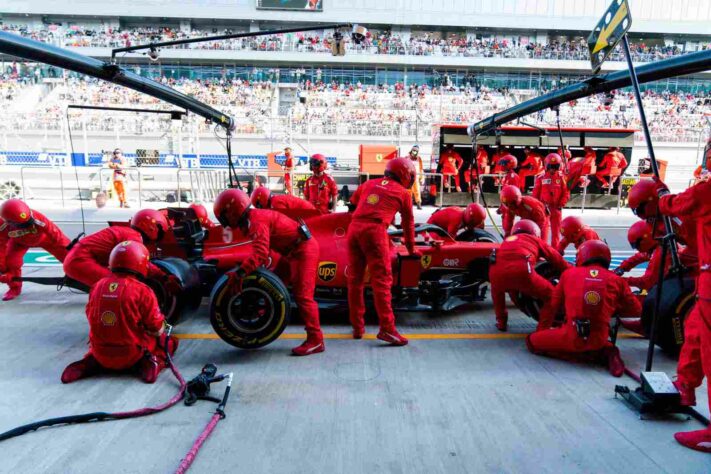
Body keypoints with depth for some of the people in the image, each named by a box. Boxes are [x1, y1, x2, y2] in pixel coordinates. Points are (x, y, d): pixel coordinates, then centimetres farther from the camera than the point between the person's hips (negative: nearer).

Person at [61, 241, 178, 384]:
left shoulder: (97, 287, -3)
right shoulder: (142, 291, -17)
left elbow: (92, 319, 11)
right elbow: (157, 330, -11)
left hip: (101, 354, 4)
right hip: (132, 356, -4)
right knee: (170, 341, 16)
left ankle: (90, 363, 9)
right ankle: (150, 363, -8)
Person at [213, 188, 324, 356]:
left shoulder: (256, 221, -20)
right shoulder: (252, 218, 10)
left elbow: (260, 253, -33)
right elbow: (261, 250, 16)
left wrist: (238, 273, -35)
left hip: (303, 249, -11)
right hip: (294, 250, 11)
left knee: (302, 295, -11)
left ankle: (316, 341, -7)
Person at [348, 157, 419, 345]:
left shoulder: (368, 183, 23)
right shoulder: (403, 193, 15)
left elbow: (352, 204, 31)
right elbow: (408, 224, 23)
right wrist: (411, 248, 35)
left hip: (353, 228, 5)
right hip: (375, 231, -4)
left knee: (355, 279, 10)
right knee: (381, 281, -3)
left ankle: (357, 327, 19)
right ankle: (387, 329, -6)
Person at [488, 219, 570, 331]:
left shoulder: (507, 240, 39)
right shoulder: (535, 239, 32)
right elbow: (555, 257, 36)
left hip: (496, 272, 4)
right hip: (521, 271, -3)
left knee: (497, 290, 39)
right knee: (550, 294, 23)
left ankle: (501, 322, 36)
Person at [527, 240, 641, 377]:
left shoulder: (569, 273, 8)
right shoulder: (616, 280, 8)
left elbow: (551, 306, 12)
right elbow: (636, 310, 14)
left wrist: (540, 332, 23)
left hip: (572, 336, -4)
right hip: (599, 338, 4)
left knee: (532, 341, 12)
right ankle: (605, 352, 6)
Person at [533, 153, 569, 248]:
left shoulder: (562, 177, 1)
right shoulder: (541, 178, -2)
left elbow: (566, 193, 1)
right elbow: (536, 193, 1)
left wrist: (561, 204, -8)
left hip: (556, 207, 1)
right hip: (543, 207, -1)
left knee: (556, 230, 8)